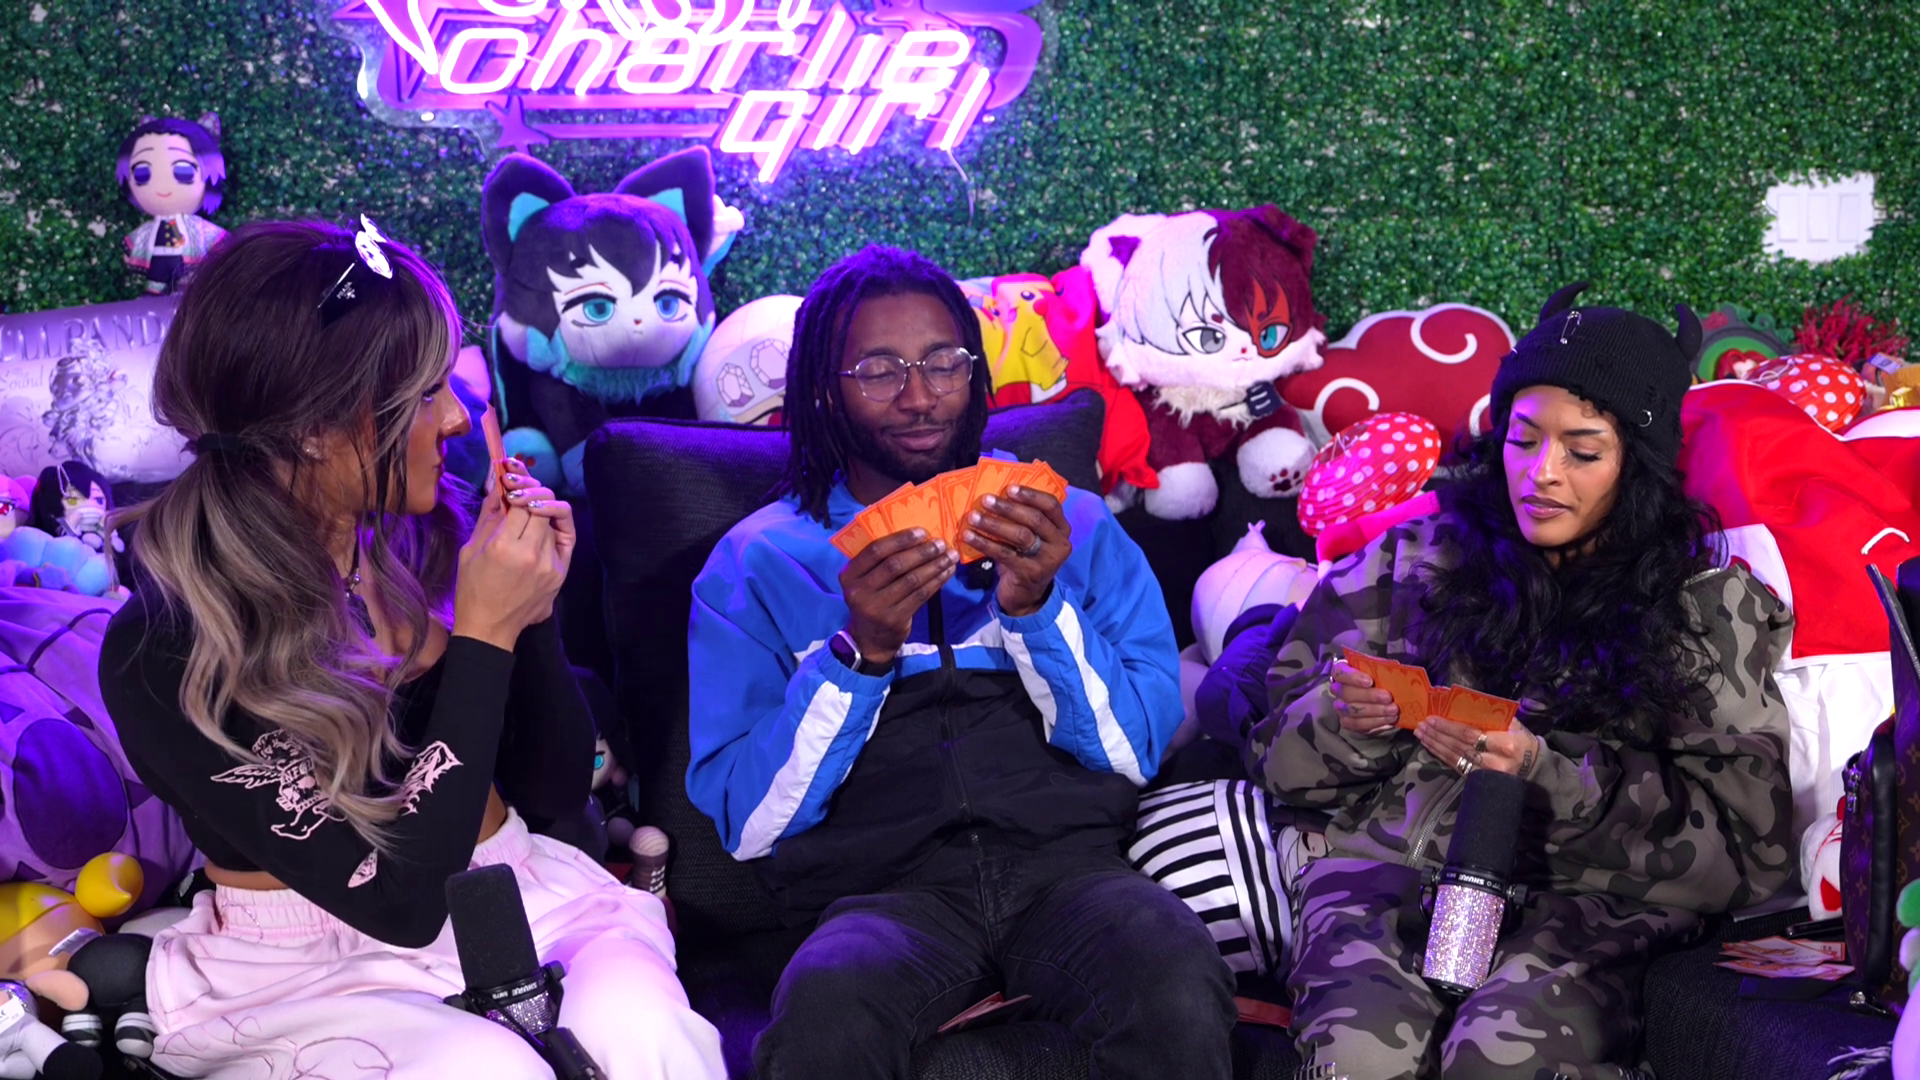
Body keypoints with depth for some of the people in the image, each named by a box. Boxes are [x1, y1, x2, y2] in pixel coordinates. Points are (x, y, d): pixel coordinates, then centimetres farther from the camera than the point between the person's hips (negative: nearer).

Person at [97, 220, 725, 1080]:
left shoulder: (425, 536, -4)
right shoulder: (163, 653, -18)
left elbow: (557, 793, 5)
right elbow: (398, 899, -20)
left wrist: (533, 606, -11)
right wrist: (485, 634, -22)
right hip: (313, 971, -3)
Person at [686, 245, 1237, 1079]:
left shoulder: (1073, 525, 15)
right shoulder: (757, 563, 10)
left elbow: (1137, 751, 6)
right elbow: (747, 822, 1)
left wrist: (1038, 605, -10)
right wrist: (860, 650, -12)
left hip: (1067, 860, 1)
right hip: (885, 886, -1)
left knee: (1179, 995, -33)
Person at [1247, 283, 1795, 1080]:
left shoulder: (1710, 605, 10)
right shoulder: (1411, 562, 13)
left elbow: (1742, 842, 0)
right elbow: (1282, 759, 15)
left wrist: (1545, 771, -12)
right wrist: (1346, 723, -9)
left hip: (1591, 897, -1)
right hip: (1392, 869, 1)